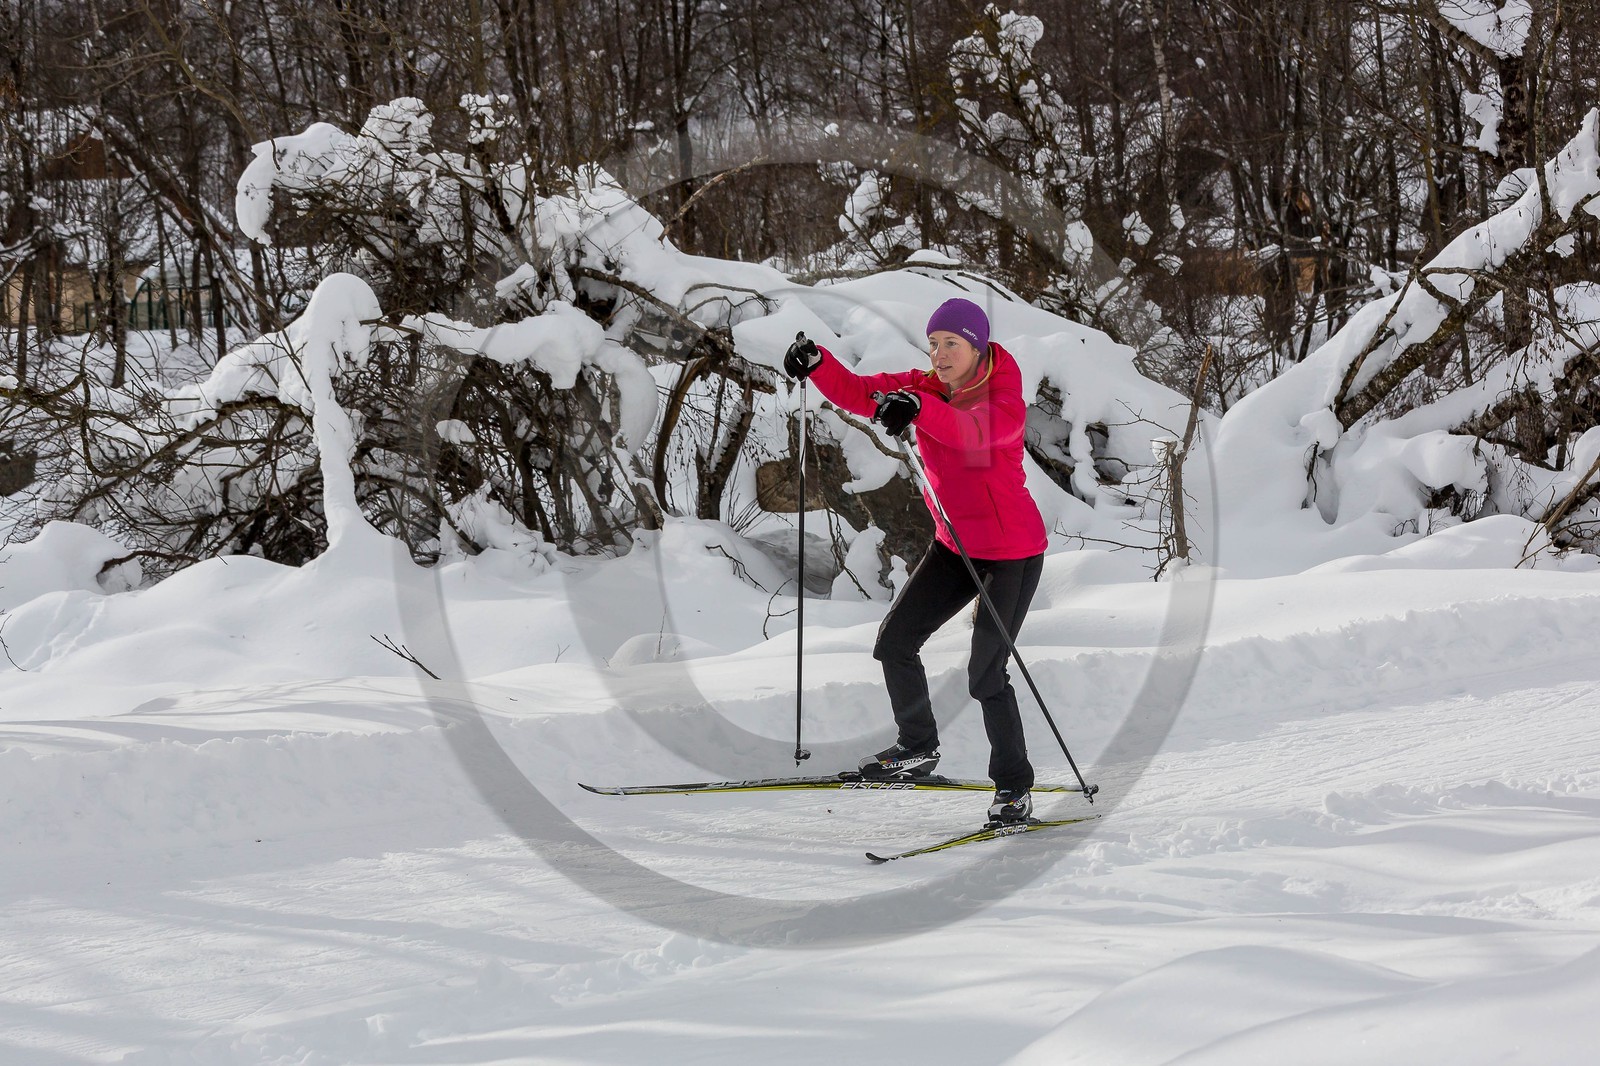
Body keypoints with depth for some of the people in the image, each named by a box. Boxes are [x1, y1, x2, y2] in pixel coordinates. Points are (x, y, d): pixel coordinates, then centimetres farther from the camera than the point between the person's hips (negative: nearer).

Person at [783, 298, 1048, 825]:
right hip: (955, 545, 7)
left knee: (985, 674, -10)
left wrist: (919, 409, -60)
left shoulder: (1006, 400, -22)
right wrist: (815, 363, -28)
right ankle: (918, 747, 27)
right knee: (894, 643, 6)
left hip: (1013, 551, -7)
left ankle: (1014, 789, 5)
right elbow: (857, 392, -9)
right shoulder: (922, 387, -2)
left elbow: (978, 432, -44)